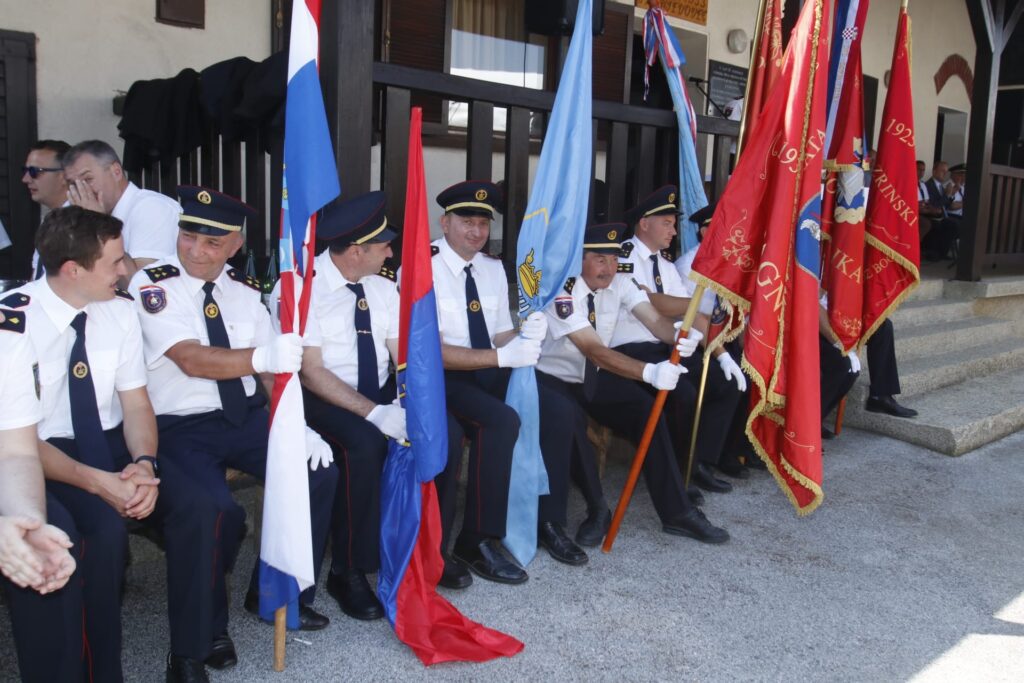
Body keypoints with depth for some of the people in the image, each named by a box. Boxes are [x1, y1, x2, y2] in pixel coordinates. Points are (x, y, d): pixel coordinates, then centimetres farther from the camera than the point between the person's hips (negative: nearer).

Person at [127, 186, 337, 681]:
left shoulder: (245, 290, 5)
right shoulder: (153, 284, -11)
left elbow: (275, 368, 3)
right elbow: (191, 360, -26)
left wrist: (299, 425, -11)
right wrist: (261, 356, -43)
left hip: (245, 419, 5)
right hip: (179, 428, -5)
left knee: (320, 473, -11)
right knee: (219, 512, -29)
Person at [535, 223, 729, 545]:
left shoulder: (620, 283, -6)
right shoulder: (562, 292, -26)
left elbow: (655, 320, -18)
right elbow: (594, 350, -37)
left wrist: (681, 336, -43)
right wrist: (649, 372, -49)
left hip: (595, 376, 6)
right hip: (554, 379, -5)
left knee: (648, 410, -14)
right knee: (567, 424, -35)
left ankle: (676, 512, -6)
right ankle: (597, 509, -14)